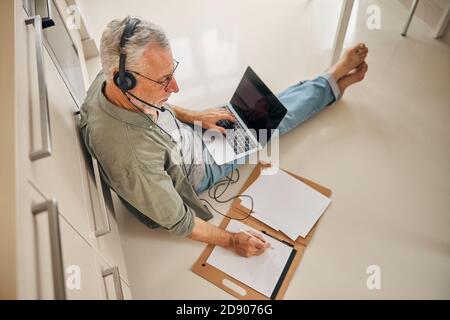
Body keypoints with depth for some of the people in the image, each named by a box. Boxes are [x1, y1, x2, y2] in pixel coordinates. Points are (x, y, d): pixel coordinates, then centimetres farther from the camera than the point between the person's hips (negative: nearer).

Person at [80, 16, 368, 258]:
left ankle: (334, 82, 31)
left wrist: (194, 116, -5)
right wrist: (231, 241, -21)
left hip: (187, 133, 6)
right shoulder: (130, 156, -45)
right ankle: (334, 82, 27)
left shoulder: (111, 80, -22)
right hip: (199, 167, -6)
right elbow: (177, 222, -30)